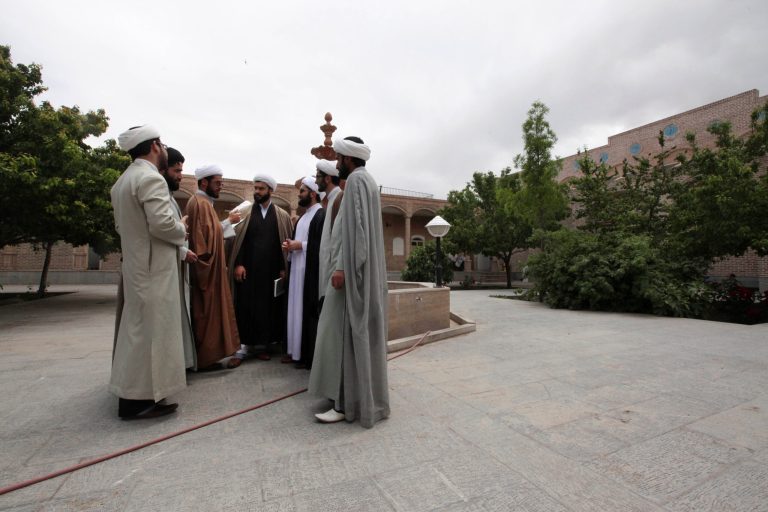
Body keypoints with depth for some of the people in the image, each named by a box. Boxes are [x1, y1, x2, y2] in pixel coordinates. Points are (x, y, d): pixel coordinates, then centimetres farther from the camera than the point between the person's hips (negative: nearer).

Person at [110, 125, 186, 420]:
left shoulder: (123, 181, 15)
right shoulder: (150, 178, -15)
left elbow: (121, 225, 19)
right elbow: (162, 223, -25)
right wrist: (182, 230, -5)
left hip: (136, 264, 10)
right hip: (153, 268, -10)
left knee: (138, 327, 16)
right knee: (149, 328, -3)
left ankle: (132, 392, 27)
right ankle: (140, 398, 5)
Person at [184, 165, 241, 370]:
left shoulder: (205, 203, 16)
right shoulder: (199, 203, -14)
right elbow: (200, 237, -22)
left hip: (210, 269, 10)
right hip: (206, 269, -10)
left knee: (209, 314, 14)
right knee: (206, 314, -2)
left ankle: (207, 355, 23)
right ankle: (205, 358, 8)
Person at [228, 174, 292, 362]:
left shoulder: (282, 216, 6)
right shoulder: (246, 212, 8)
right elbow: (237, 239, 3)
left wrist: (283, 268, -4)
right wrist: (238, 264, -8)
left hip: (271, 271, 0)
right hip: (248, 270, 0)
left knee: (268, 306, 6)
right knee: (246, 306, 2)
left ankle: (263, 344, 18)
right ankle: (245, 344, 12)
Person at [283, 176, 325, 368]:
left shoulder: (322, 215, -9)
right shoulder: (303, 217, 20)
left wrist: (301, 245, -14)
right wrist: (290, 246, 5)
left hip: (311, 272, -9)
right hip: (297, 270, 9)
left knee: (310, 313, -5)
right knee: (298, 311, 10)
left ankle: (311, 356, 4)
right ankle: (299, 352, 19)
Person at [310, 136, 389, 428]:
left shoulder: (356, 180, -8)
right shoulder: (367, 180, 22)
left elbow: (354, 227, -20)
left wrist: (342, 267, -23)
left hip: (353, 268, -10)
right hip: (367, 270, 10)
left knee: (348, 332, -6)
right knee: (363, 332, 13)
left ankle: (348, 403, 2)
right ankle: (367, 398, 23)